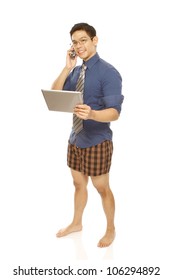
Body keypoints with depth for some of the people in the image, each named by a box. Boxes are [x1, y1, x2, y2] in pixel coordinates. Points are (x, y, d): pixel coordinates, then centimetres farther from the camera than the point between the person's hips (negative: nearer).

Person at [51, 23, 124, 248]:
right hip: (75, 138, 7)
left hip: (97, 142, -6)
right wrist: (67, 68, -11)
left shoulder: (108, 72, -16)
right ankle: (76, 223, 41)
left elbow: (114, 112, -23)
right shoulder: (75, 71, 6)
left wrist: (92, 114, -43)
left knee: (102, 188, 9)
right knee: (78, 184, 21)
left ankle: (110, 229, 31)